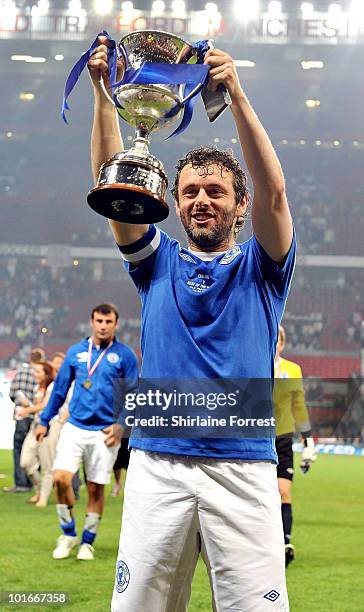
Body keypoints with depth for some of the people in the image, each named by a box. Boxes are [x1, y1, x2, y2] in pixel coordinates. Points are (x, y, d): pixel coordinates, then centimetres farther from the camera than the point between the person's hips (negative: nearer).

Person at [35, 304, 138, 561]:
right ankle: (68, 533, 7)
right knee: (61, 478, -12)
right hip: (75, 427, 2)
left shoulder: (125, 355, -1)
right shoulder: (76, 352, 7)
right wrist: (44, 421, 13)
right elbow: (60, 388, 13)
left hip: (105, 432, -2)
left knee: (96, 489, 3)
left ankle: (87, 542, 17)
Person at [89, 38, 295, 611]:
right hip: (157, 464, 2)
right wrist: (104, 95, -6)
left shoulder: (260, 267, 12)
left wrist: (237, 95, -16)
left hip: (244, 467, -1)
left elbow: (274, 192, -6)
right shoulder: (159, 262, 17)